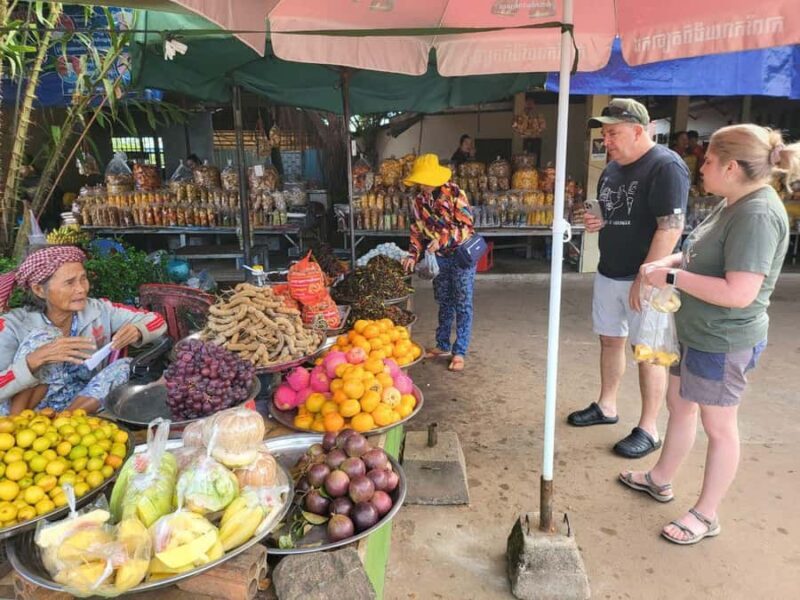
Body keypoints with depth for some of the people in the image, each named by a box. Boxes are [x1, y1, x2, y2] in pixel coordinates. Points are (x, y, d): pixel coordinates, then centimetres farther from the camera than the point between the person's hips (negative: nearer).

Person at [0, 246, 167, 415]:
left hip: (80, 406, 4)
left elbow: (157, 321, -3)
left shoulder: (97, 310, -6)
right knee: (40, 337, -24)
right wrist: (36, 358, -40)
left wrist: (136, 331, -25)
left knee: (125, 366, -19)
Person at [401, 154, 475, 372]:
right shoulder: (419, 200, -1)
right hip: (439, 257, 5)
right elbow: (417, 231, 6)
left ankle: (459, 352, 9)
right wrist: (413, 255, -7)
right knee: (444, 302, 15)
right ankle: (443, 345, 28)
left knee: (462, 304, 2)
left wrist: (443, 240, -29)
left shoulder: (454, 193, -17)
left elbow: (466, 226, -19)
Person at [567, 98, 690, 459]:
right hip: (608, 273, 8)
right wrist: (595, 221, -1)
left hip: (644, 278, -8)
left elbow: (671, 227, -21)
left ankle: (648, 430, 14)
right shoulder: (612, 167, 11)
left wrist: (645, 278, -23)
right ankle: (606, 407, 33)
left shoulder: (666, 166, -15)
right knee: (610, 340, 17)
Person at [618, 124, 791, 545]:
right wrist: (672, 261, -1)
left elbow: (739, 293, -31)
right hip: (697, 332, 10)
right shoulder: (734, 203, 6)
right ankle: (660, 480, 42)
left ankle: (707, 514, 27)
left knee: (718, 426, 7)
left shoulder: (757, 214, -25)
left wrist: (672, 277, -24)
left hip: (724, 342, -10)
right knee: (679, 405, 22)